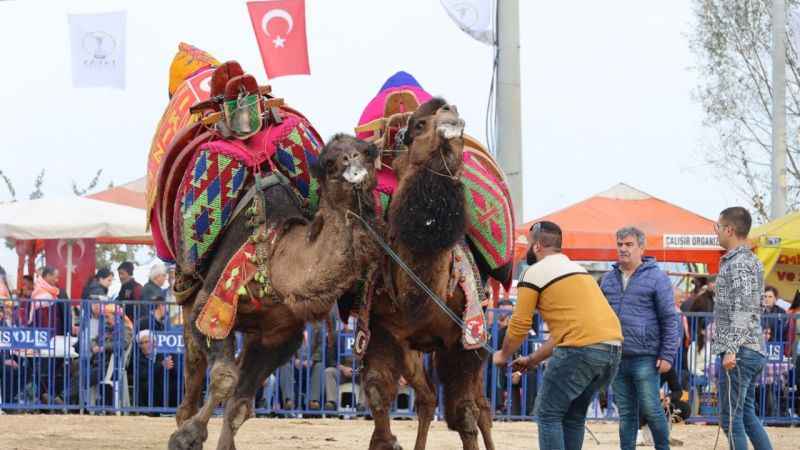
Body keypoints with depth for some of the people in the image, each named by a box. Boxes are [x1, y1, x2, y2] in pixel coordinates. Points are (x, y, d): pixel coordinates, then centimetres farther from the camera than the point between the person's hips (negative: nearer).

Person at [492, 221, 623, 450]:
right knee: (574, 414, 19)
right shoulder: (576, 268, 28)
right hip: (614, 346, 8)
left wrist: (503, 355, 21)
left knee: (548, 413, 3)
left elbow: (519, 325, 4)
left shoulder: (535, 272, 2)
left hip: (582, 349, -8)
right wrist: (533, 360, 34)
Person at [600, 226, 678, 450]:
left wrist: (668, 355, -9)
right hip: (616, 358, 5)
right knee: (626, 413, 8)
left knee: (650, 409, -4)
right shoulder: (608, 279, 14)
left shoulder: (656, 278, -2)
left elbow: (669, 320, -3)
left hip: (645, 358, -5)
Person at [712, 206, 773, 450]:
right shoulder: (752, 260, 18)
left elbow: (742, 310, -21)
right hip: (755, 351, 10)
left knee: (731, 418, -7)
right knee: (746, 414, 15)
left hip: (740, 352, -10)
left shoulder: (739, 263, -13)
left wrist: (732, 349, -26)